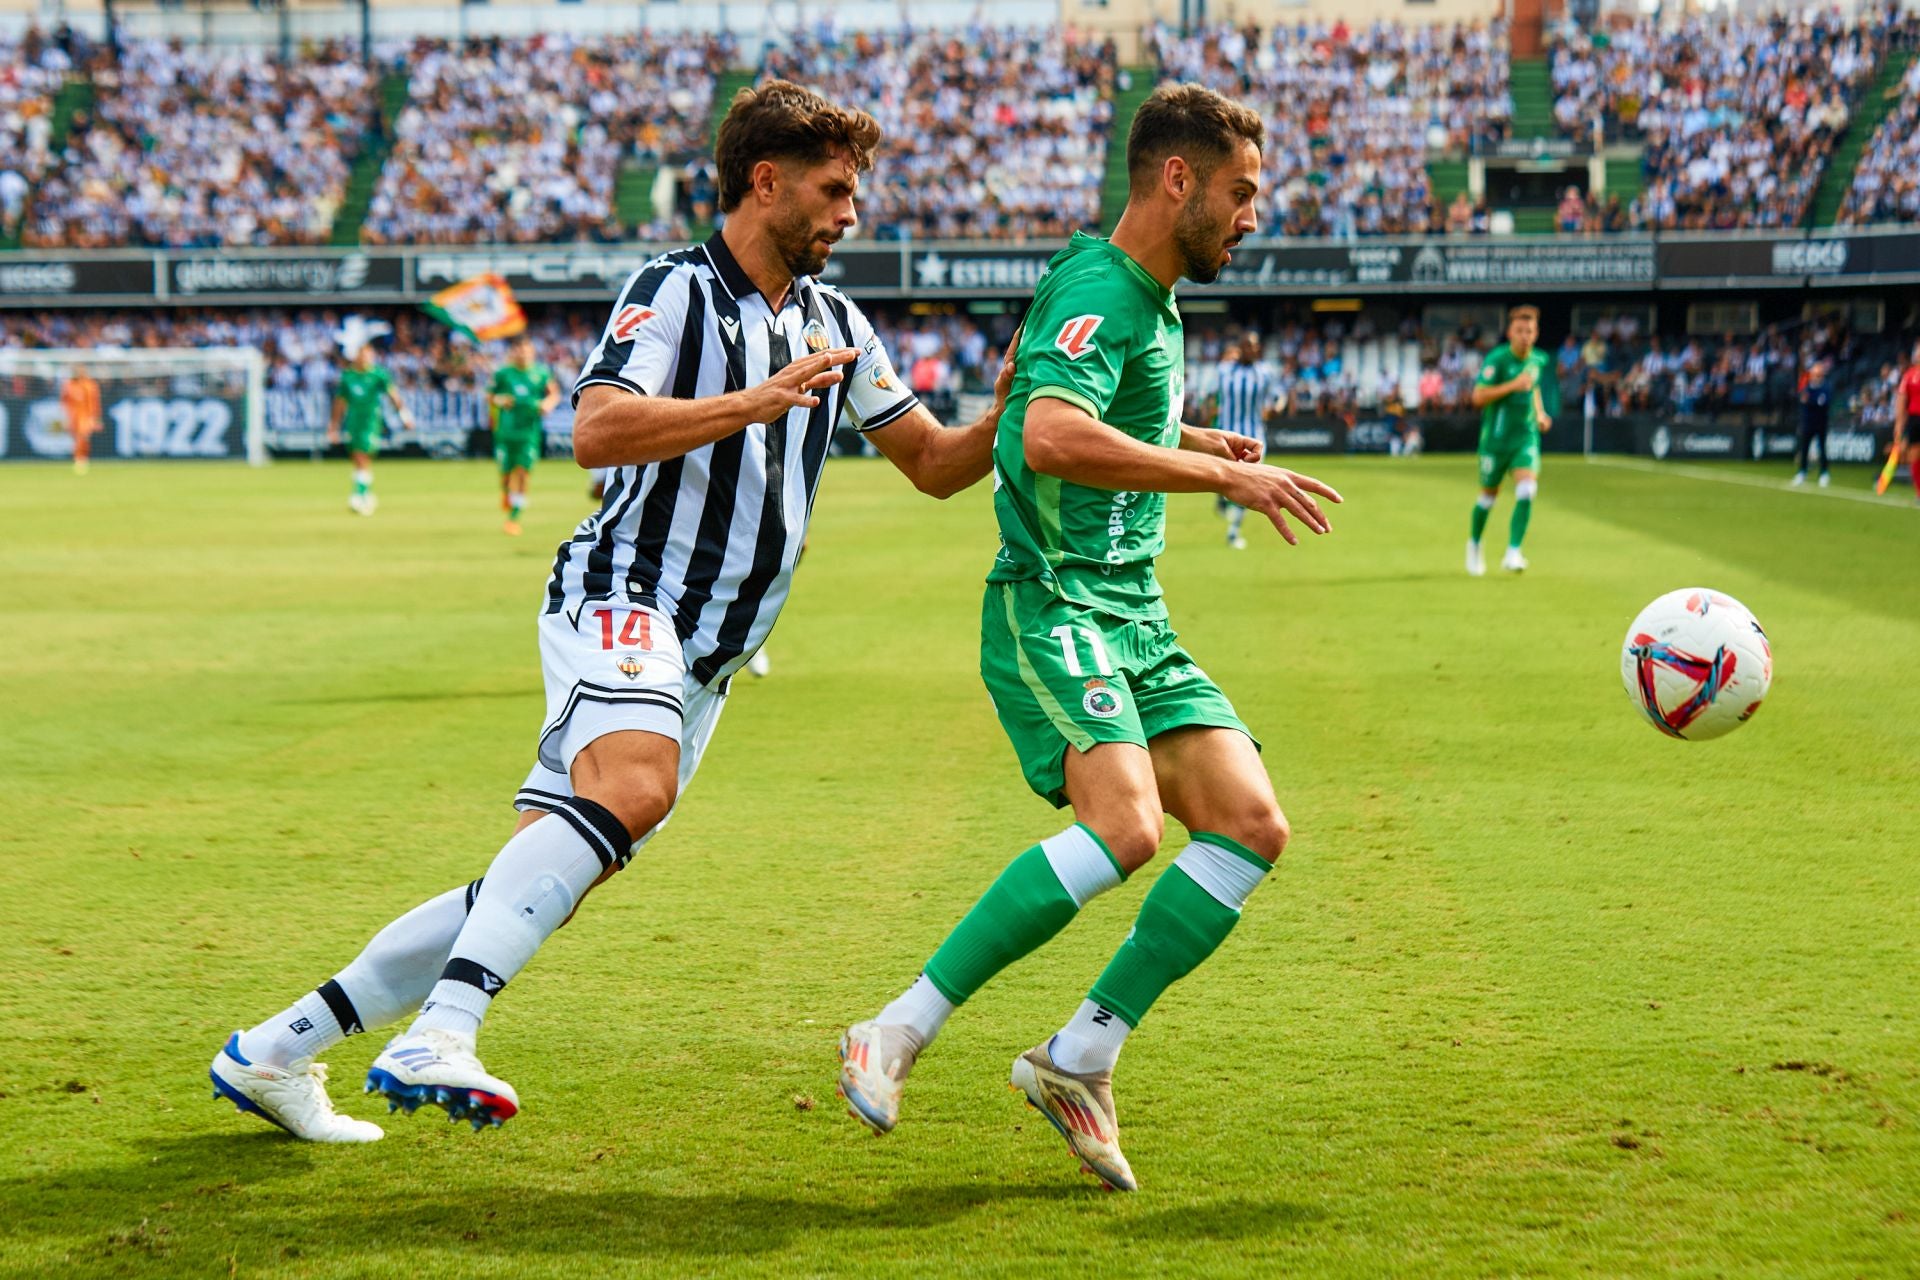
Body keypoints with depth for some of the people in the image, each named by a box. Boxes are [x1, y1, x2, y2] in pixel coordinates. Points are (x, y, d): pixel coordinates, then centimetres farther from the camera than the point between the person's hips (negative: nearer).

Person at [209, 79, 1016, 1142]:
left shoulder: (836, 325, 18)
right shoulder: (675, 289, -5)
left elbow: (934, 464, 23)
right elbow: (596, 429, -19)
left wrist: (1003, 417, 4)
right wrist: (755, 401, -23)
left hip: (707, 656, 7)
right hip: (622, 597, -7)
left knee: (538, 884, 1)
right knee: (632, 784, -36)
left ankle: (275, 1051, 9)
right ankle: (437, 1039, -42)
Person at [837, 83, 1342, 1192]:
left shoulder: (1155, 301, 19)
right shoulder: (1097, 288, -12)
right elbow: (1051, 437, -31)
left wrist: (1191, 439, 23)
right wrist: (1223, 475, -25)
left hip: (1135, 617, 9)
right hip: (1053, 607, -9)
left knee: (1252, 824, -4)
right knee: (1126, 823, -28)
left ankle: (1079, 1059, 1)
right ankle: (899, 1036, -18)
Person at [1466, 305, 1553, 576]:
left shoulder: (1538, 360, 4)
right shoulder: (1497, 359, -14)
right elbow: (1478, 397, -20)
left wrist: (1540, 414, 11)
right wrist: (1513, 385, -28)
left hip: (1526, 437, 3)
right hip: (1496, 437, -3)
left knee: (1526, 490, -18)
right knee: (1489, 496, 11)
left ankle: (1512, 554, -17)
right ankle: (1474, 544, 38)